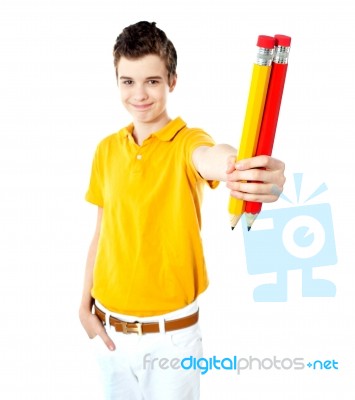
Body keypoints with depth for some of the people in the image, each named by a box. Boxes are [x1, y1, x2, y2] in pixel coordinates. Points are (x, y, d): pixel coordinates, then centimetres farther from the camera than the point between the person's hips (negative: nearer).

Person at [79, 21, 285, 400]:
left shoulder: (187, 141, -13)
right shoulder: (107, 149, 2)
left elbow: (210, 158, -37)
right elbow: (101, 232, 8)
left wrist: (244, 167, -60)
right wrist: (85, 302, 5)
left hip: (170, 331, -4)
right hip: (108, 327, 4)